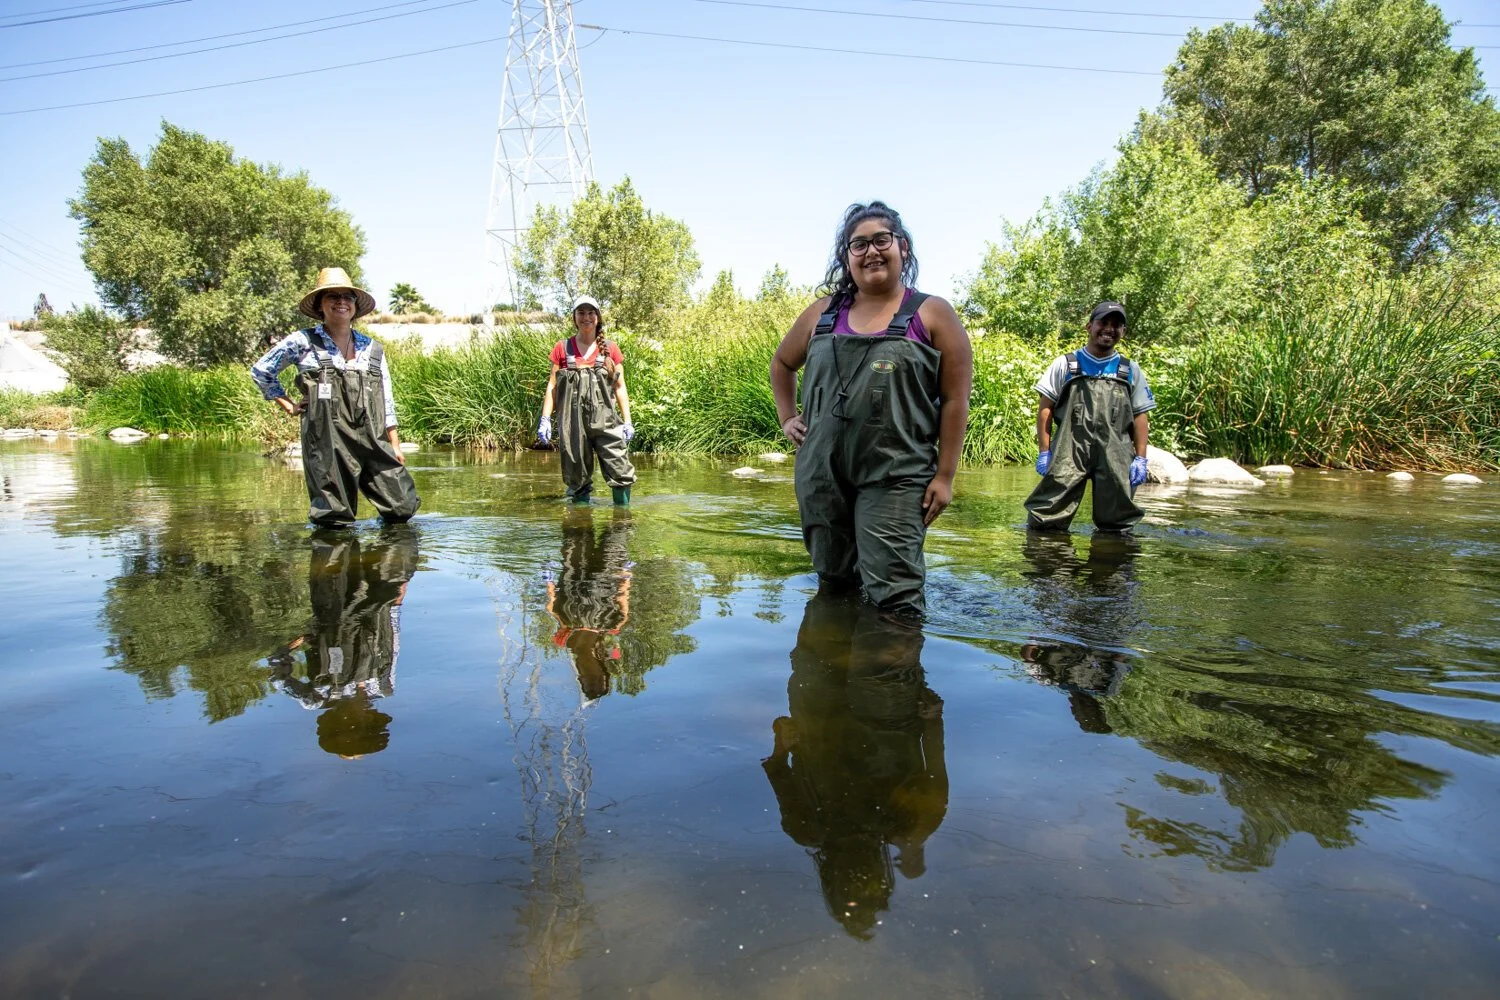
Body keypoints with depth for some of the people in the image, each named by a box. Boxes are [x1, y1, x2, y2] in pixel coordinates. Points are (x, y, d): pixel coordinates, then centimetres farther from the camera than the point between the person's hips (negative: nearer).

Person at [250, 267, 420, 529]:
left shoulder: (372, 349, 14)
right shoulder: (304, 342, 4)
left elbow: (386, 402, 13)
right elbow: (260, 370, 14)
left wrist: (395, 445, 8)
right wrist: (288, 405, 8)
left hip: (373, 442, 3)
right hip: (326, 442, -3)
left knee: (403, 509, -3)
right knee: (335, 524, -2)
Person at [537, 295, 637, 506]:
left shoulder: (610, 348, 11)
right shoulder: (562, 348, 11)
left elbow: (620, 387, 11)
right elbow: (552, 386, 11)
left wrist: (627, 421, 4)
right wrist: (545, 419, 1)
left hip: (605, 421, 0)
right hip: (572, 423, 1)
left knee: (621, 472, -11)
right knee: (576, 476, 3)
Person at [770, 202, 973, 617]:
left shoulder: (932, 315, 1)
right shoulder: (822, 314, 12)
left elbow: (955, 399, -2)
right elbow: (781, 363, 29)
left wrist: (944, 476, -7)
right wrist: (787, 418, 15)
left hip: (894, 478, -4)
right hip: (821, 475, 5)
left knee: (894, 599, -11)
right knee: (833, 584, 15)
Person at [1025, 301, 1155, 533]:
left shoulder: (1131, 371, 17)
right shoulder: (1065, 365, 11)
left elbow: (1140, 416, 14)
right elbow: (1045, 408, 6)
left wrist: (1141, 458, 4)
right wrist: (1044, 452, -2)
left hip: (1116, 457, 3)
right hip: (1069, 452, -2)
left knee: (1117, 524, 9)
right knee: (1047, 520, -9)